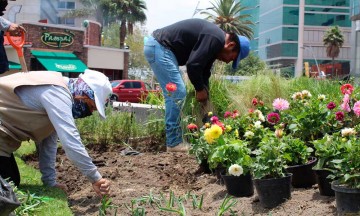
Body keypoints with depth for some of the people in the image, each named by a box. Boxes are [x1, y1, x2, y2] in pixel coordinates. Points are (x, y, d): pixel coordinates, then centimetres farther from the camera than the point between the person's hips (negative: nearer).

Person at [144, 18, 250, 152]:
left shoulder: (214, 40, 15)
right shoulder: (215, 39, -17)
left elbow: (204, 71, 19)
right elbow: (193, 65, -23)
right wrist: (200, 89, -8)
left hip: (156, 46, 11)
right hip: (159, 47, -11)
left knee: (174, 94, 12)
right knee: (177, 93, -10)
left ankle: (174, 141, 16)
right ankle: (174, 143, -4)